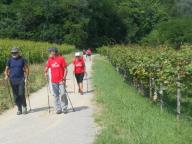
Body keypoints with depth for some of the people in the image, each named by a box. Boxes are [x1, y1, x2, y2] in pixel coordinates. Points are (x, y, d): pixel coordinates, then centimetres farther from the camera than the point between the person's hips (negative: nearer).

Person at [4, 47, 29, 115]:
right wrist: (6, 75, -11)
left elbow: (26, 69, 5)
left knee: (21, 94, -11)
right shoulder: (10, 61, 7)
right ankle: (19, 109, 16)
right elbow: (6, 70, 8)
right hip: (13, 80, 2)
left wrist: (26, 77, -6)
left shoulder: (22, 60, 2)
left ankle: (24, 107, 9)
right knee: (16, 96, 5)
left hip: (21, 79, -2)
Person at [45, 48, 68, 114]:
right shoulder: (50, 60, 7)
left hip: (61, 80, -3)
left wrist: (64, 78, -10)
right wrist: (46, 72, -6)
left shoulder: (61, 59, -4)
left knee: (63, 94, -6)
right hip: (54, 81, 4)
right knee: (56, 95, 6)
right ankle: (58, 109, 13)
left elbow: (65, 69, -3)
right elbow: (47, 67, 14)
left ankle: (64, 108, 6)